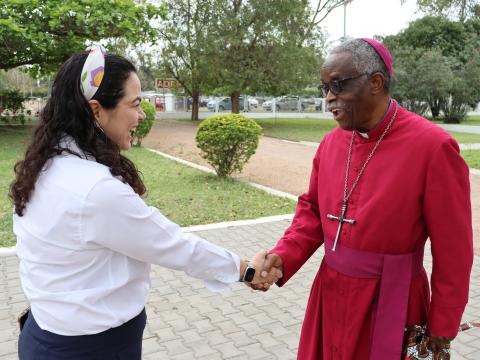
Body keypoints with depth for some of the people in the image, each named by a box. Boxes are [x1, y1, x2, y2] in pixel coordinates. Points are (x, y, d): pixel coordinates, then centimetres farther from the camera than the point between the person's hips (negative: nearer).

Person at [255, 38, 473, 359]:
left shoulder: (432, 146, -19)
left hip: (390, 303, -5)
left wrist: (442, 329, -6)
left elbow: (453, 252, -13)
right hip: (331, 294, 6)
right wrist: (283, 256, -9)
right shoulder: (331, 142, 0)